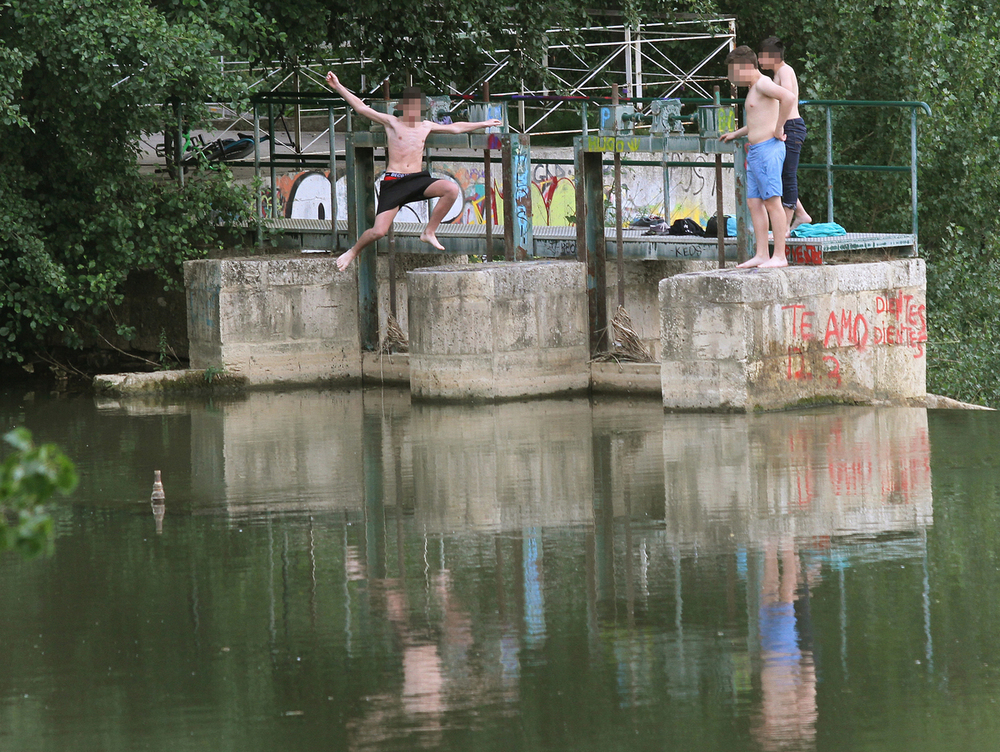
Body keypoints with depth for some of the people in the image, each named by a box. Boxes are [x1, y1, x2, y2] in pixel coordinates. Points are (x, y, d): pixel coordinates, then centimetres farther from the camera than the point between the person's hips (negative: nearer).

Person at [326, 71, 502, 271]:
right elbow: (361, 108, 1)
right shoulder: (392, 123, 4)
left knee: (452, 189, -23)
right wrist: (338, 87, -5)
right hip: (393, 182, -4)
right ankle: (353, 252, 18)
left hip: (418, 179, 4)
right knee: (378, 232, -15)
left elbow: (455, 128, 29)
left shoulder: (426, 126, 15)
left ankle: (429, 232, -8)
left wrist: (482, 124, 35)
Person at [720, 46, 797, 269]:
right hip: (755, 151, 10)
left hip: (768, 148, -10)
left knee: (772, 202, -10)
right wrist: (735, 134, 37)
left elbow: (789, 97, -29)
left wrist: (778, 128, -22)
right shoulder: (753, 89, 21)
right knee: (754, 203, 7)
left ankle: (779, 256, -11)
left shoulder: (763, 84, -10)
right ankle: (761, 254, 7)